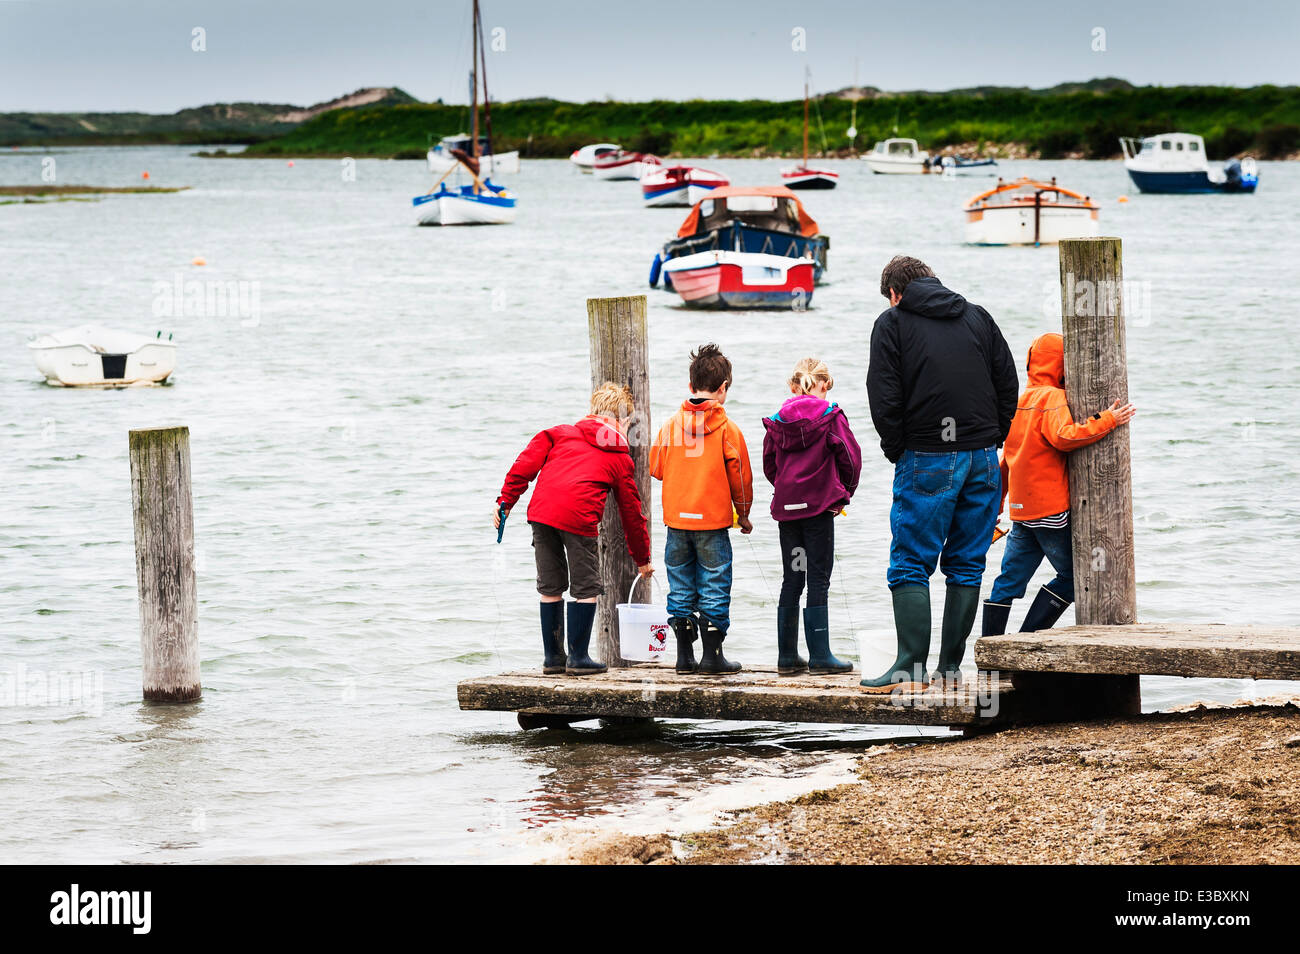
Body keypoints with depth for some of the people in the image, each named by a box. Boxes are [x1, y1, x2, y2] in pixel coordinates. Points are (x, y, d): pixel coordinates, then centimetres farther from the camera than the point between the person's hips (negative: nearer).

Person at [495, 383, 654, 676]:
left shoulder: (562, 433, 23)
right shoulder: (620, 458, 18)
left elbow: (527, 463, 10)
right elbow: (631, 512, 24)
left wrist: (506, 500, 12)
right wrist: (642, 558, 33)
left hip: (541, 510, 4)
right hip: (579, 517, -4)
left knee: (550, 586, 14)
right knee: (586, 587, 10)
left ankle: (552, 656, 20)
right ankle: (578, 657, 9)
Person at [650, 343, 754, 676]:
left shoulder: (672, 424, 0)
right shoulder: (726, 428, -8)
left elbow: (656, 467, 9)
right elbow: (740, 476, -3)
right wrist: (743, 514, 12)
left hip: (677, 518, 3)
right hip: (713, 520, -3)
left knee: (681, 589, 11)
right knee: (714, 588, 3)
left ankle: (685, 655, 13)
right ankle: (712, 655, 4)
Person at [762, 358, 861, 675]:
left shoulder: (777, 420, 6)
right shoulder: (831, 417, -6)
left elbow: (769, 466, 11)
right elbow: (851, 460, -7)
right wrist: (844, 494, 9)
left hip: (786, 506, 4)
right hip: (820, 506, -4)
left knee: (791, 580, 10)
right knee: (818, 580, -2)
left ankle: (787, 656, 11)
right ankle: (819, 657, -3)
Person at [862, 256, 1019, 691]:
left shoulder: (892, 323, 1)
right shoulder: (977, 317, 14)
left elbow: (884, 399, -8)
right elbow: (1009, 384, 11)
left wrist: (897, 452, 4)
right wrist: (990, 442, 14)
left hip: (927, 460, -4)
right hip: (982, 459, 4)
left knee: (910, 566, -3)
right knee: (967, 566, 9)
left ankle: (912, 666, -11)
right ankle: (951, 666, 8)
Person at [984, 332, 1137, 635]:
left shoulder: (1018, 402, 16)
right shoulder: (1053, 398, -11)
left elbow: (1005, 460, 22)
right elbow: (1063, 436, -30)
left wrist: (995, 504, 28)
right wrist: (1107, 420, -26)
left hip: (1021, 509, 8)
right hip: (1052, 508, -8)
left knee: (1009, 581, 10)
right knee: (1073, 577, 2)